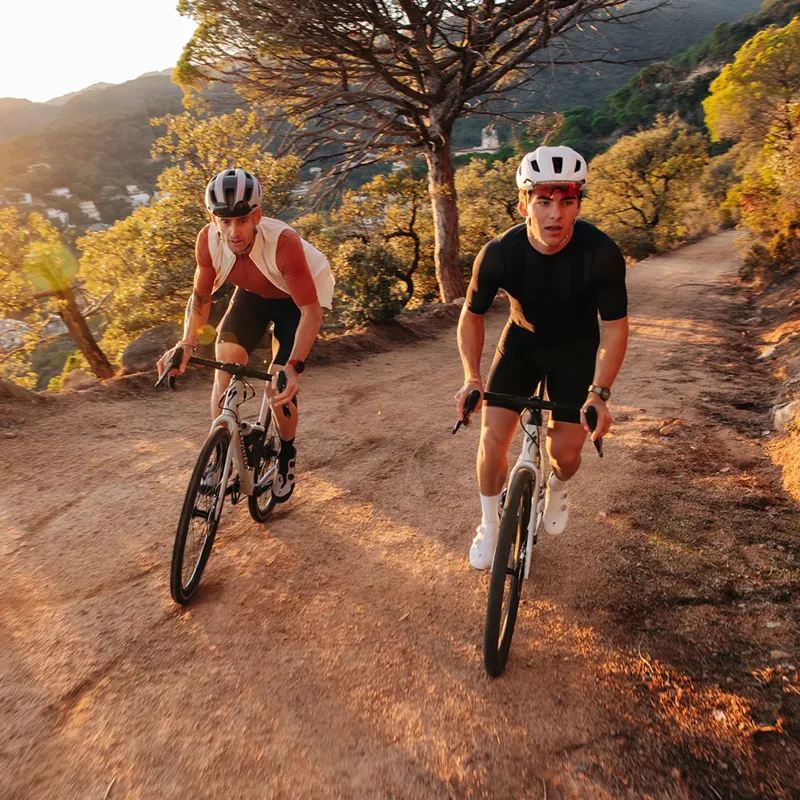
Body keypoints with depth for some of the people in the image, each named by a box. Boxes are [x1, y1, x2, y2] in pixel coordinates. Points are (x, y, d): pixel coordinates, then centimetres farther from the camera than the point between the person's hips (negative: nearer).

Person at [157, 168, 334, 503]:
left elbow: (311, 312, -36)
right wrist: (187, 343, -26)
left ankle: (286, 456, 19)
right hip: (252, 295, 4)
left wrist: (294, 366, -47)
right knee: (225, 360, -18)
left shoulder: (283, 242, -39)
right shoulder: (208, 240, -25)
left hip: (296, 300, -4)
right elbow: (201, 297, -10)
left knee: (279, 387, -11)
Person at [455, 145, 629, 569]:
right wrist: (471, 378, -20)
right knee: (493, 438, -9)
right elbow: (472, 315, -10)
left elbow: (614, 328, -19)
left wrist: (599, 393, -30)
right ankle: (489, 523, 17)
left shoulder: (601, 253, -29)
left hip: (576, 348, 0)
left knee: (564, 451, -3)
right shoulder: (499, 253, -25)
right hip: (522, 340, 1)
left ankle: (557, 486, 37)